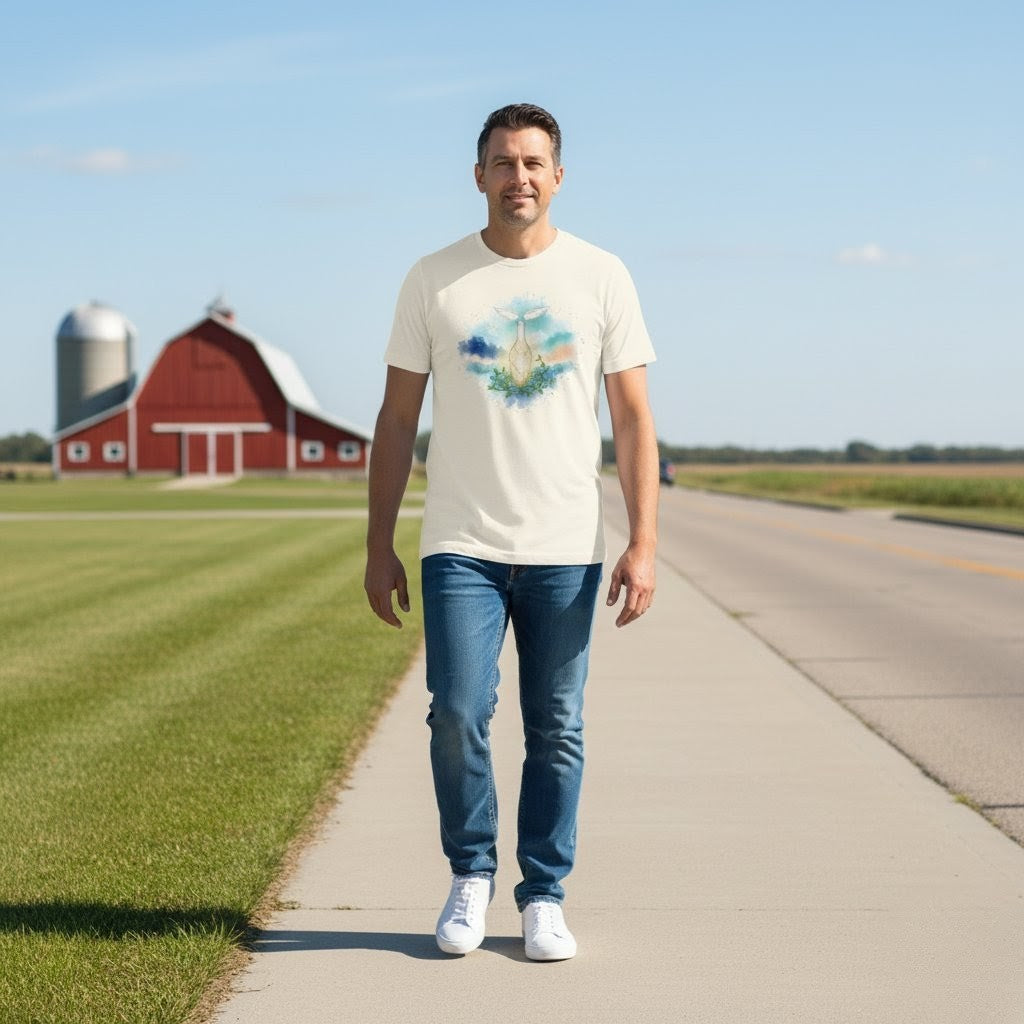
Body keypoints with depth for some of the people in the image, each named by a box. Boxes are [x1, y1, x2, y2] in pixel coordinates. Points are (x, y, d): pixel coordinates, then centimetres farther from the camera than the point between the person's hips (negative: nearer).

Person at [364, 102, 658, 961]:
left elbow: (634, 419, 2)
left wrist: (644, 544, -7)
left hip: (566, 550, 0)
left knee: (556, 731, 5)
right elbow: (397, 419, 7)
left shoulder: (601, 277, 3)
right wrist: (380, 545, 2)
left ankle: (544, 898, 18)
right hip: (461, 546, 0)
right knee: (458, 715, -8)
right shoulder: (434, 281, 4)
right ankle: (472, 875, 14)